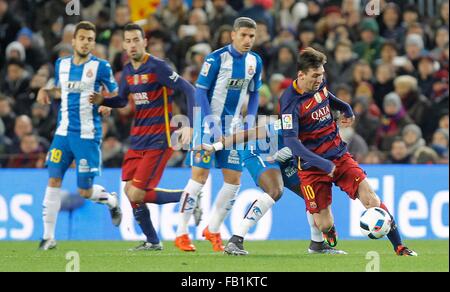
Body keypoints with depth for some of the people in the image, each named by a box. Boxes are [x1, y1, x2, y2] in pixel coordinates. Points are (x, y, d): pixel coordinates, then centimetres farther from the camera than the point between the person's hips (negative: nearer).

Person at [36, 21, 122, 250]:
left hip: (88, 135, -4)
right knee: (53, 181, -6)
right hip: (63, 132, 4)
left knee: (85, 191, -1)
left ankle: (112, 201, 33)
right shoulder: (61, 64, 8)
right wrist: (46, 91, 4)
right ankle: (48, 236, -1)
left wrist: (108, 104, -18)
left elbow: (115, 92, 4)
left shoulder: (100, 67, -5)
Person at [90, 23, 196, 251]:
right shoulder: (128, 71, 9)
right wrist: (101, 100, 3)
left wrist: (189, 126, -24)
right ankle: (152, 242, 19)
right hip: (137, 139, 8)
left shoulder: (157, 67, -14)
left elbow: (189, 90, -16)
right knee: (130, 191, 4)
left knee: (137, 194, -13)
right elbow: (122, 100, 24)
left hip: (158, 140, -8)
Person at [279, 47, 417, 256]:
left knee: (371, 200, -13)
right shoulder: (290, 101, -18)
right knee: (324, 225, -6)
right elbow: (291, 142, -26)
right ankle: (330, 239, 32)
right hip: (312, 166, -5)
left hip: (339, 156, 5)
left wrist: (345, 109, 19)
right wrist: (323, 164, -30)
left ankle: (399, 248, -6)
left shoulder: (320, 85, 2)